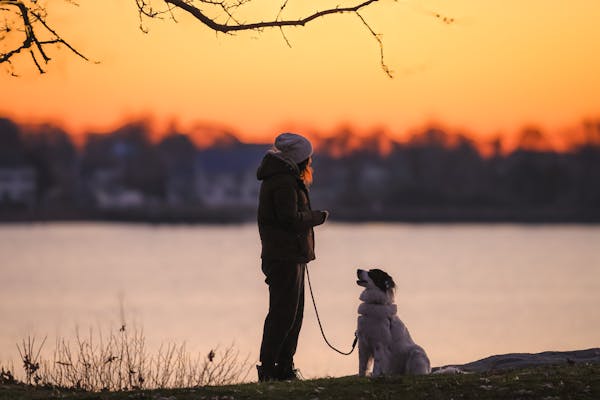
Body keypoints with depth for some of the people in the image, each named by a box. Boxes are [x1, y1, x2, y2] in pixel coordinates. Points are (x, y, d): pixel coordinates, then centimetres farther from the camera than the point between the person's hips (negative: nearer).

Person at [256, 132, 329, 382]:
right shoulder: (284, 182, -15)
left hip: (290, 256, 11)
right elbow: (291, 218, -21)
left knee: (293, 313, 14)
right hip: (285, 257, -11)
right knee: (283, 314, -10)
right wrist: (318, 217, -9)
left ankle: (284, 369, 18)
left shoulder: (285, 178, 18)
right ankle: (268, 369, -10)